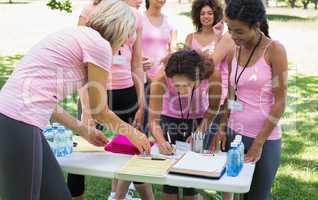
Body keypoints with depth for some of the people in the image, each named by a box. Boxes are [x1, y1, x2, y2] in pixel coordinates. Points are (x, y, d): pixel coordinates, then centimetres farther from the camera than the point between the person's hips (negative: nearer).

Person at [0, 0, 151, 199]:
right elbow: (99, 110, 2)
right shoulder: (99, 44, -6)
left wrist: (86, 131, 29)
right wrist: (132, 133, 19)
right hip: (17, 123, -9)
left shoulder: (77, 36, 20)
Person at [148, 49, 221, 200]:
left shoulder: (211, 75, -30)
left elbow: (213, 108, -12)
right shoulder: (160, 81, -33)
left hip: (198, 121, 0)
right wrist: (161, 141, -49)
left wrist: (199, 132, -21)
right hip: (170, 121, 0)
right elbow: (153, 120, -31)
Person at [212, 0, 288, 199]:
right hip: (234, 134, 4)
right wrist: (222, 127, 2)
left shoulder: (274, 50, -11)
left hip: (265, 139, -4)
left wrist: (259, 142, -12)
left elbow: (280, 102, -12)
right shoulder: (233, 52, 4)